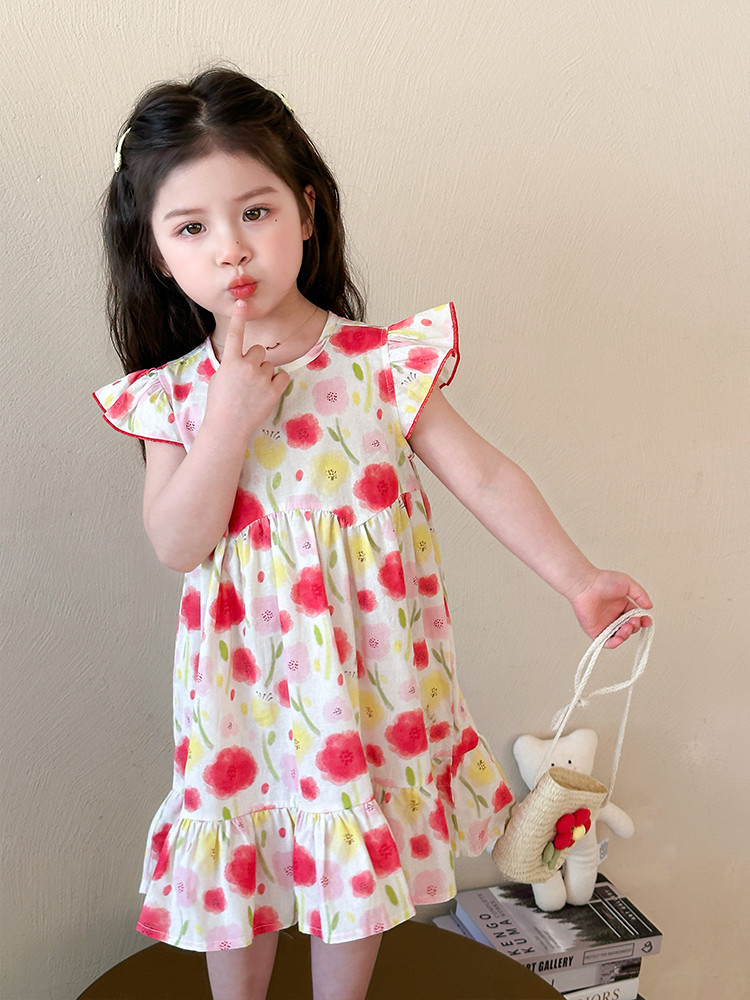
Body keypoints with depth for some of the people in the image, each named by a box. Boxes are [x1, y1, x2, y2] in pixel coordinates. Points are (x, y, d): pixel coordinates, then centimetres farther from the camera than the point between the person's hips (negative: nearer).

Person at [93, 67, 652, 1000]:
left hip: (366, 670, 0)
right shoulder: (171, 393, -5)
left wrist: (578, 579, -11)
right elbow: (179, 544, -13)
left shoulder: (384, 361, -10)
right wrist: (230, 416, -23)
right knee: (237, 861, 19)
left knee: (358, 855, 18)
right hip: (246, 679, 1)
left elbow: (484, 476, -7)